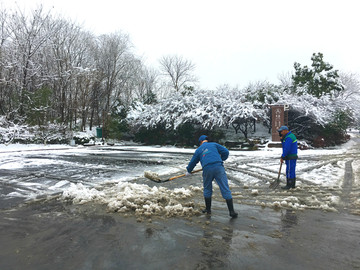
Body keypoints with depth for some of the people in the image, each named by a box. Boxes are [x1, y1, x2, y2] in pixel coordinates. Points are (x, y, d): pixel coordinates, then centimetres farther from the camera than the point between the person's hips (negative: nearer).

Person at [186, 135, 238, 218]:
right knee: (225, 189, 2)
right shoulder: (214, 144, 19)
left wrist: (188, 171, 46)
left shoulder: (198, 150, 22)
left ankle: (208, 209, 26)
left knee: (207, 189, 20)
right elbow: (225, 152, 10)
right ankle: (231, 211, 2)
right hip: (218, 167, -1)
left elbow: (193, 162, 29)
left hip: (207, 170, 1)